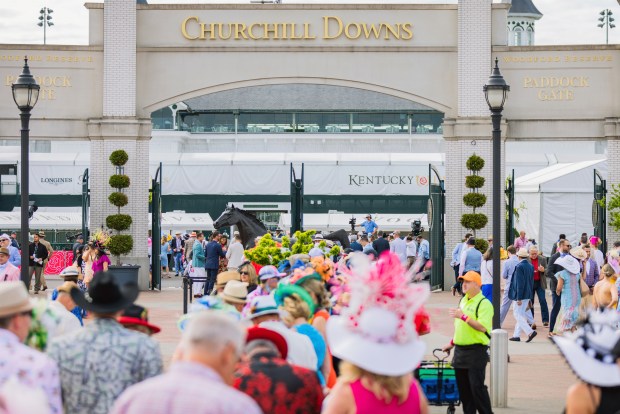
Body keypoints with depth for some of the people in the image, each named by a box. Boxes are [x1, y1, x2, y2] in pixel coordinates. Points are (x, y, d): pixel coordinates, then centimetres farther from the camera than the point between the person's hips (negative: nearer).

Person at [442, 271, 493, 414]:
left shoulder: (484, 304, -12)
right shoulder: (463, 300, 15)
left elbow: (482, 327, -24)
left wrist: (463, 316, -26)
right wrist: (452, 343, 25)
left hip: (476, 350, -8)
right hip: (460, 350, 8)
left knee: (477, 386, -8)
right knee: (463, 386, 10)